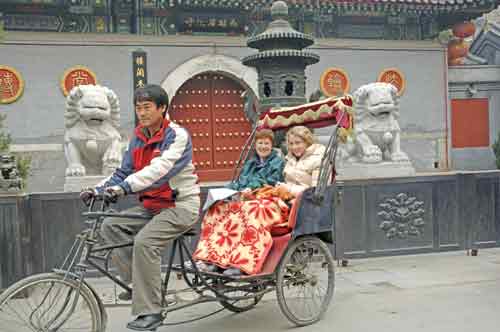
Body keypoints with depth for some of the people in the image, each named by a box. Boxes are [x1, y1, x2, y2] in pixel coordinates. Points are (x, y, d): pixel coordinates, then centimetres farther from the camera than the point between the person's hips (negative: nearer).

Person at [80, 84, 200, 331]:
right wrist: (97, 190, -7)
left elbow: (159, 169, -28)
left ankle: (149, 312, -15)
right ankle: (136, 282, -1)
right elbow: (123, 172, 8)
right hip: (152, 205, 8)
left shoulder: (177, 135, -13)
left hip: (181, 204, -7)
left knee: (144, 241, -27)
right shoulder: (138, 137, 9)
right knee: (110, 225, -8)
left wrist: (125, 186, -39)